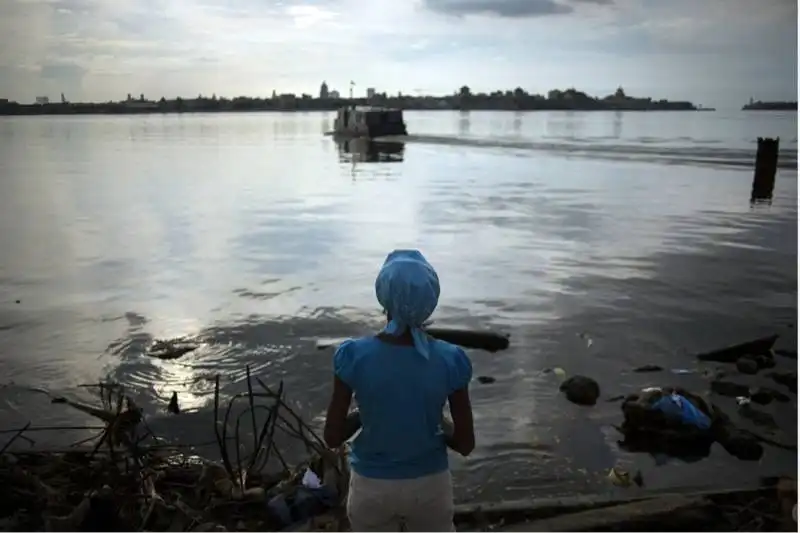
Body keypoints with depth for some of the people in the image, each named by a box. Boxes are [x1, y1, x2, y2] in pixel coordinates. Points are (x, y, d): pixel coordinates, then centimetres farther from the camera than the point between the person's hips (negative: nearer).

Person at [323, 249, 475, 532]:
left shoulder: (354, 356, -20)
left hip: (371, 488, 0)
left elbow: (333, 437, -11)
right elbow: (465, 443, -10)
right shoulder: (450, 360, -18)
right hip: (430, 487, 1)